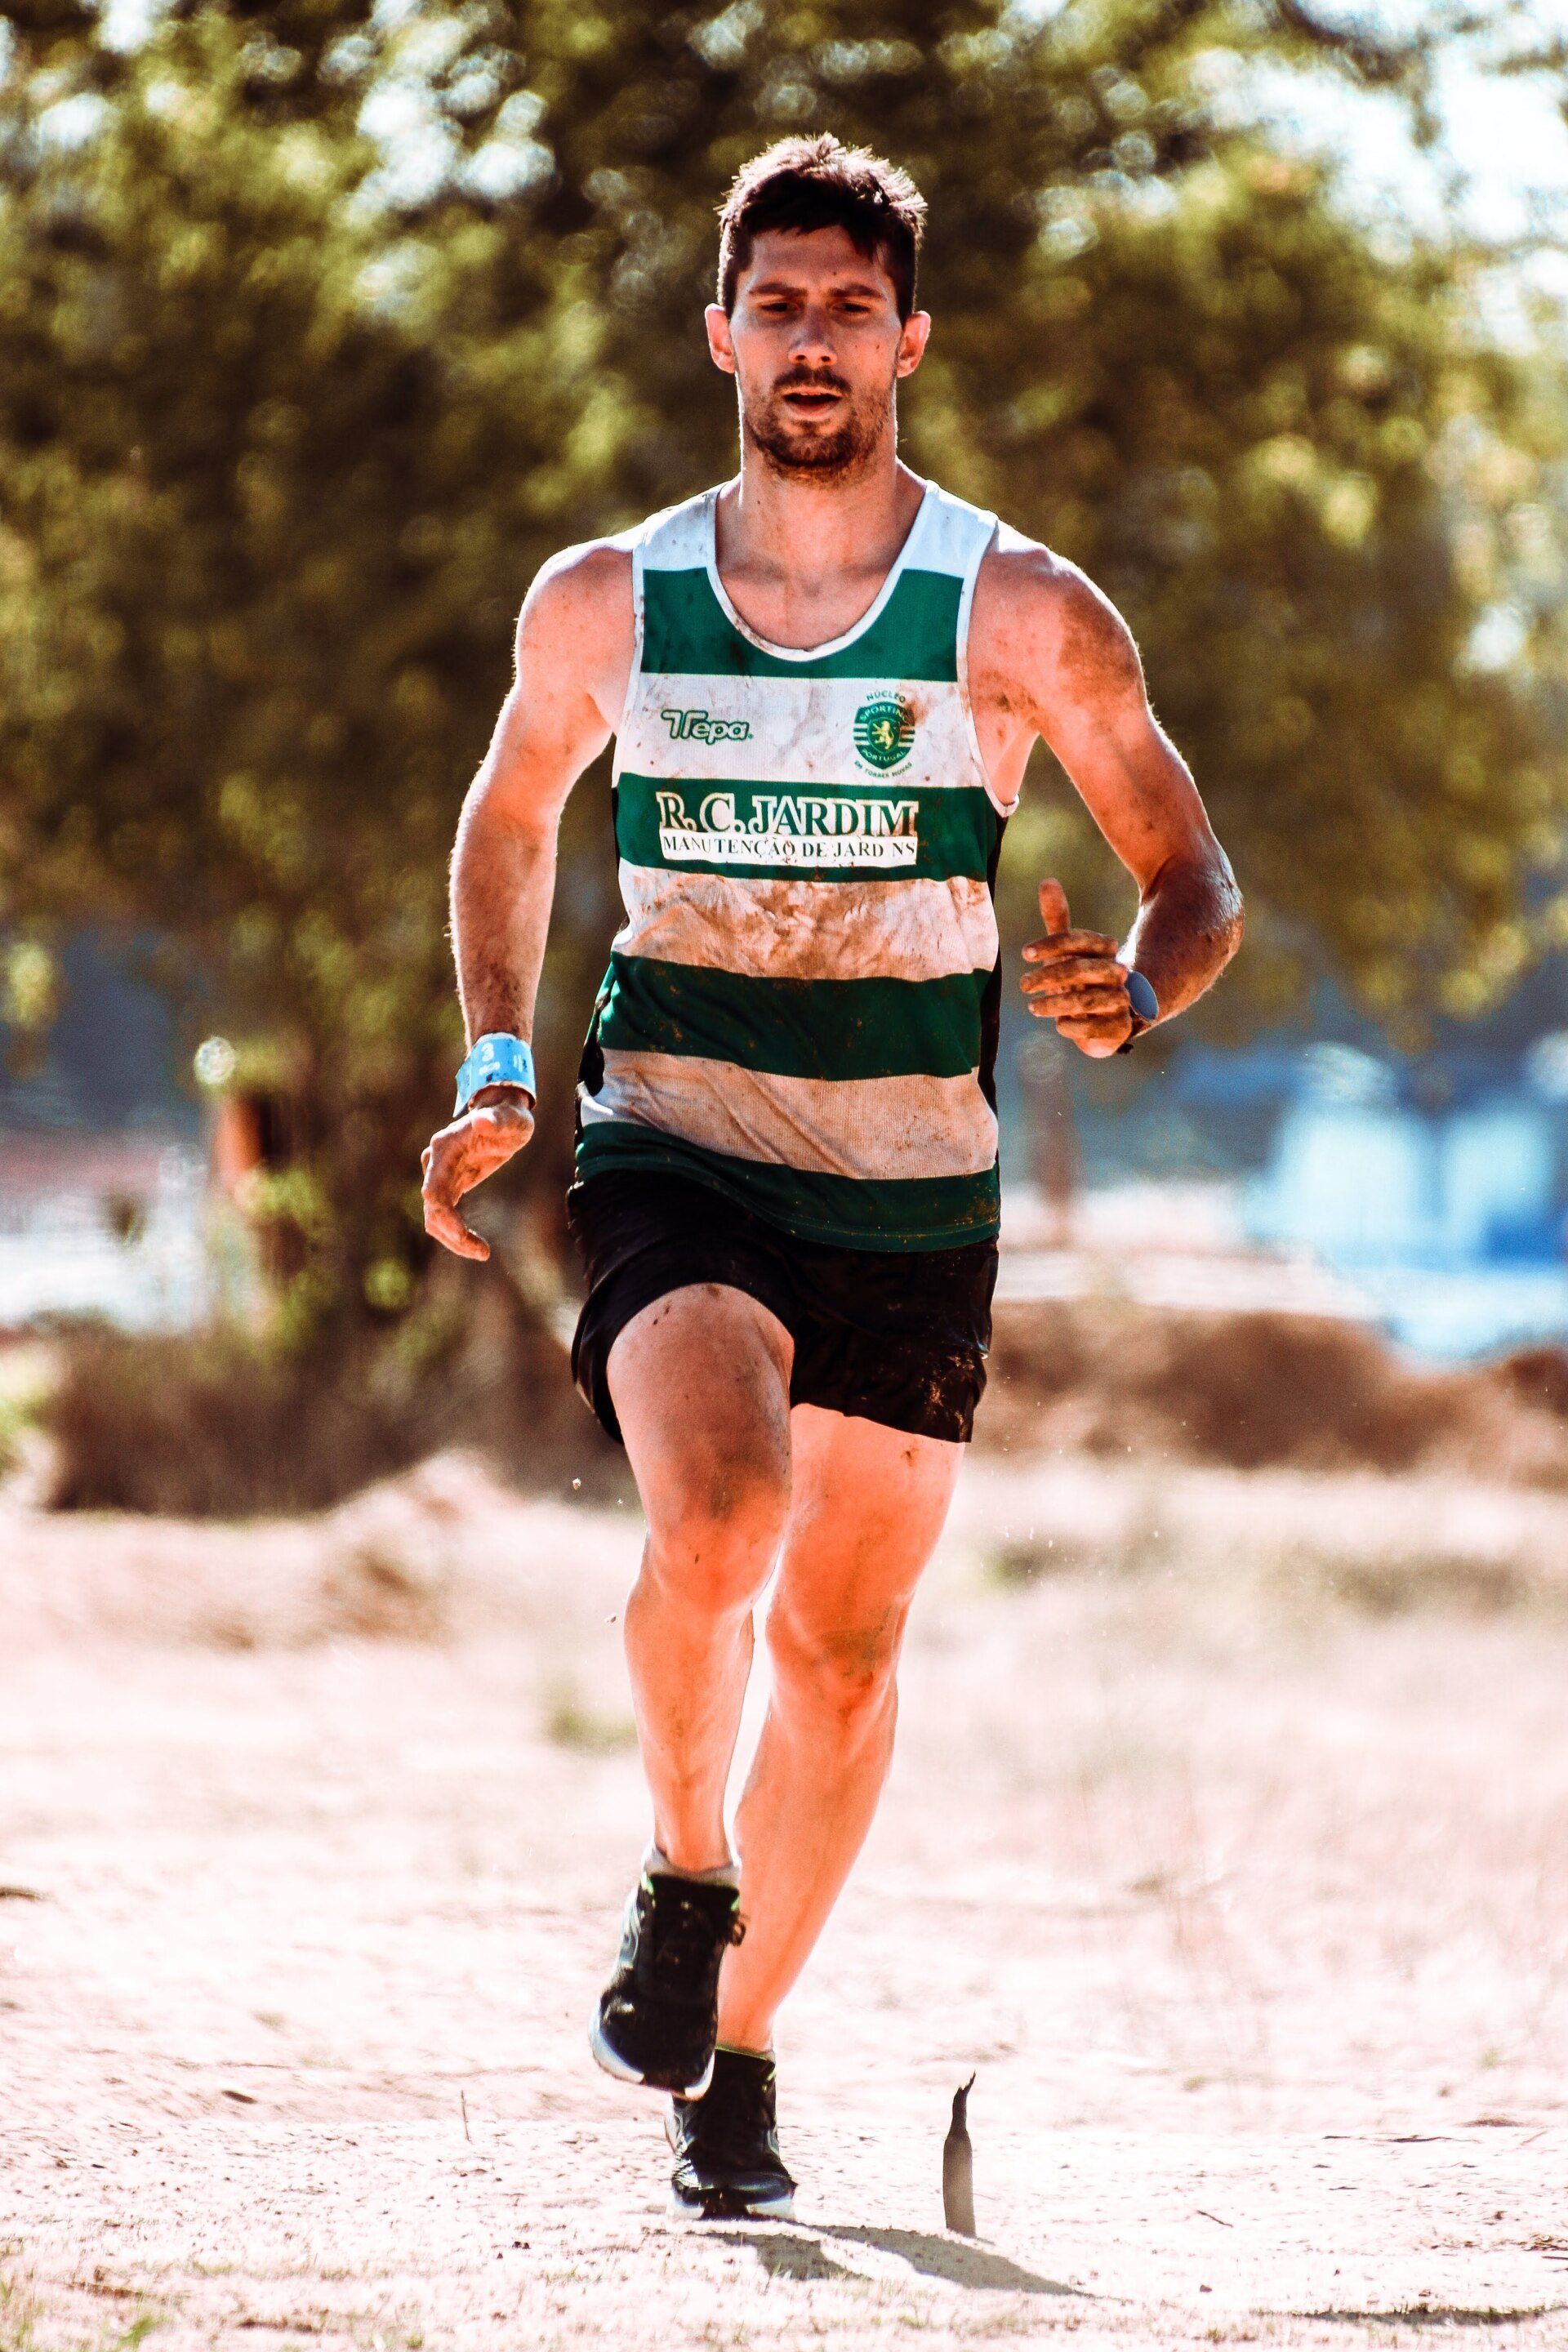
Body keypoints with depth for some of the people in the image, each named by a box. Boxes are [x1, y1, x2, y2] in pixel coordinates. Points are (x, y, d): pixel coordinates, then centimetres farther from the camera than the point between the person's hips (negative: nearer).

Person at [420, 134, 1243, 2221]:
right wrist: (498, 1066, 7)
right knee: (718, 1522, -28)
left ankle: (735, 2057, 26)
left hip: (913, 1190, 1)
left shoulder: (1019, 616, -4)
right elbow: (512, 816, 20)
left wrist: (1135, 991, -21)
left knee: (842, 1644, 7)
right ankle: (685, 1875, -2)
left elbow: (1197, 879, 2)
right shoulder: (604, 605, 2)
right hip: (671, 1159, -1)